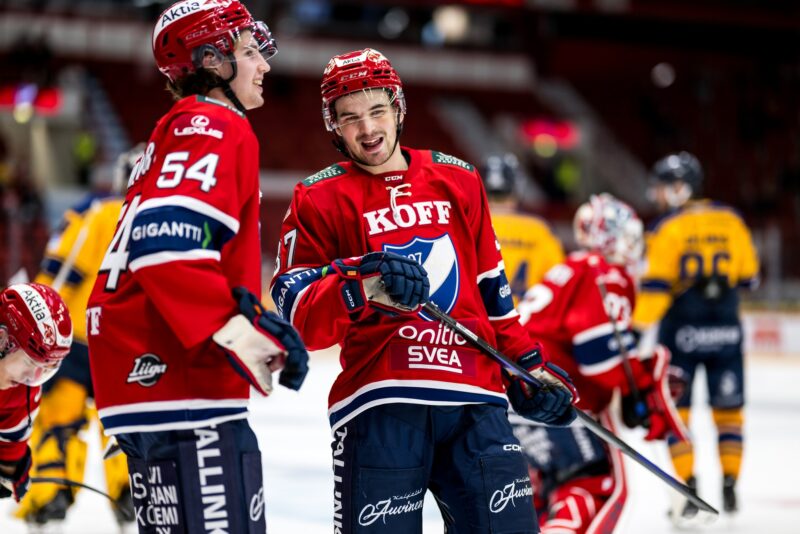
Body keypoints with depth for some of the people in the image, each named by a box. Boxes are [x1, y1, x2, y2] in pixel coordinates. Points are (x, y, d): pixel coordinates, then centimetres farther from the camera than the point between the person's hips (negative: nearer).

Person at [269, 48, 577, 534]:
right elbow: (295, 310, -7)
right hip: (379, 402, -3)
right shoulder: (319, 200, 4)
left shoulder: (458, 180, 16)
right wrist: (364, 287, -24)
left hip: (474, 396, 3)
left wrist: (529, 365, 22)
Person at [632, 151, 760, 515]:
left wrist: (638, 329, -14)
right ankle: (729, 483, 13)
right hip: (726, 328, 4)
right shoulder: (731, 221, 5)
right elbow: (749, 277, 10)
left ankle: (687, 485, -1)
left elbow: (656, 285, -14)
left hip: (681, 329, -4)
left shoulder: (667, 228, -7)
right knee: (728, 409, 14)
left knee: (676, 407, 5)